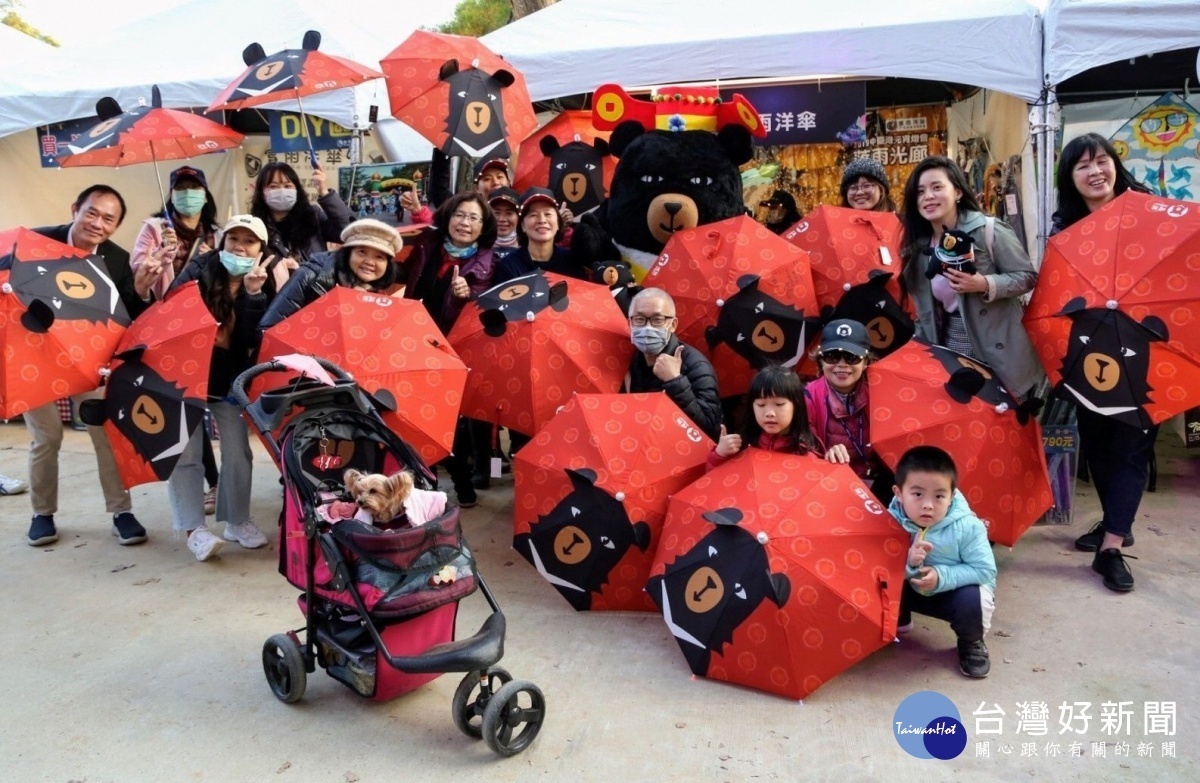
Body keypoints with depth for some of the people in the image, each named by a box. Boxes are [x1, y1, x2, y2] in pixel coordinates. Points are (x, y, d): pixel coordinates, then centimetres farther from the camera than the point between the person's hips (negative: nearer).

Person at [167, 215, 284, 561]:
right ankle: (194, 528, 0)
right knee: (186, 452, -4)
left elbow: (254, 338, -18)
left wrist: (252, 293, -28)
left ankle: (237, 519, 19)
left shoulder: (264, 285, -5)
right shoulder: (199, 270, -7)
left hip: (232, 380, 2)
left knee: (238, 451, 4)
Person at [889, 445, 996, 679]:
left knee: (972, 600, -34)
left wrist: (942, 576, -35)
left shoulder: (967, 527, -27)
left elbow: (986, 570, -23)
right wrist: (908, 563, -43)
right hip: (913, 590, 2)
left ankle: (971, 643, 3)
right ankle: (899, 620, 15)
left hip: (957, 591, -2)